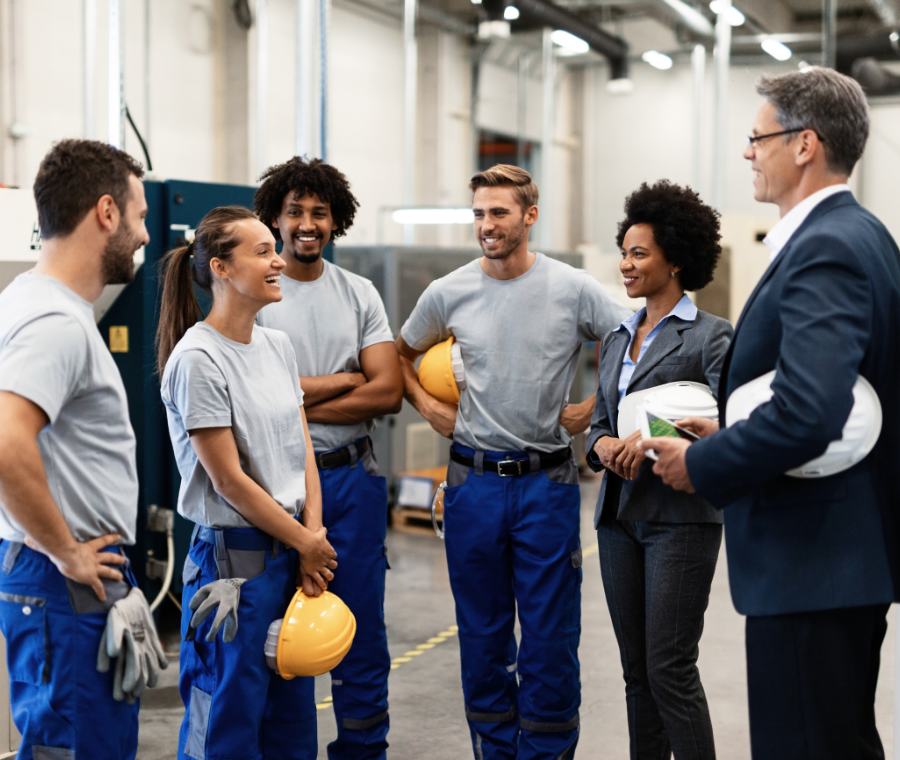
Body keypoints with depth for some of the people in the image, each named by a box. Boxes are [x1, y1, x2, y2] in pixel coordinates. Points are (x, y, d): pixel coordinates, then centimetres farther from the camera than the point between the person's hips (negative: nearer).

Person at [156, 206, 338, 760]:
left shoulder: (279, 346, 8)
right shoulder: (198, 359, -15)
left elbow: (303, 450, 9)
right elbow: (230, 481, -15)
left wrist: (314, 538, -2)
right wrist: (306, 544, -7)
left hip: (293, 548, 7)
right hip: (235, 557, -7)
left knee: (294, 713, 15)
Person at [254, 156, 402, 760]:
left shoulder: (360, 294, 8)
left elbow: (388, 392, -2)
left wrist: (295, 400, -10)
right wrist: (343, 380, -6)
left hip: (353, 479, 3)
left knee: (362, 630, 10)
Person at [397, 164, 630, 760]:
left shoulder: (573, 289, -5)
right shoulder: (448, 293, 2)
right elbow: (402, 355, 19)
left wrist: (590, 410, -3)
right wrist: (429, 407, 6)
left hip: (547, 483, -2)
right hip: (473, 482, 2)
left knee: (550, 639, 1)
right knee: (482, 638, 12)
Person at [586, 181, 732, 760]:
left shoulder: (710, 336, -6)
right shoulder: (618, 339, 15)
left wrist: (652, 445, -24)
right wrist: (604, 445, -4)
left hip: (680, 517, -7)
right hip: (621, 514, 7)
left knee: (670, 670, -7)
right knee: (636, 670, 11)